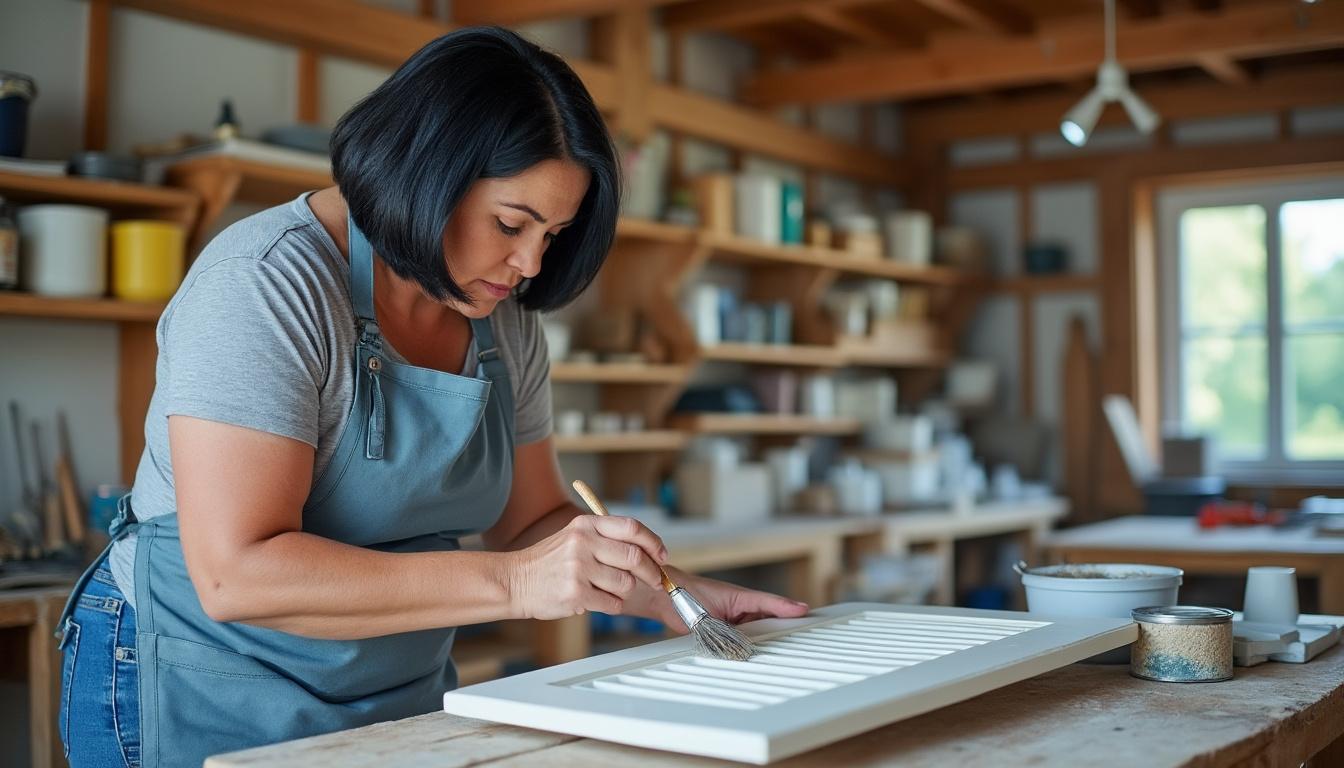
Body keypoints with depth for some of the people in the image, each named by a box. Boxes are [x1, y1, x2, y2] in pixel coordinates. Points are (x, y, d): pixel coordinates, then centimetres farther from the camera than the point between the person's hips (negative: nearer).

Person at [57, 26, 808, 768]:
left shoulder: (505, 324, 0)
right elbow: (237, 574, -29)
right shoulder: (263, 285, -21)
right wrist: (513, 583, -33)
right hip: (207, 702, -6)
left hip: (403, 701, 6)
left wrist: (684, 596, -8)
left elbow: (534, 519, 8)